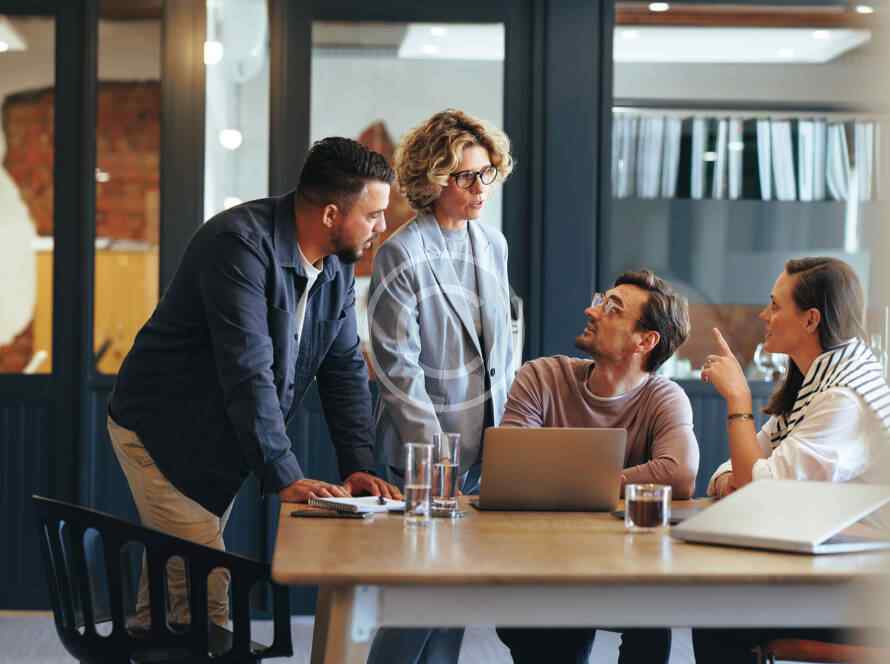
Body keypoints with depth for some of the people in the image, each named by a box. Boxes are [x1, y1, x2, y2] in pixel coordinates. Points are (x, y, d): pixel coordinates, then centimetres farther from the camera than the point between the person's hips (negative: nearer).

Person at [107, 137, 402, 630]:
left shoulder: (338, 266, 0)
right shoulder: (240, 242, -27)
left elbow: (345, 368, 3)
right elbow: (247, 370, -32)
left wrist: (359, 466, -9)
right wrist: (284, 477, -33)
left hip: (220, 442, 8)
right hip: (161, 434, -8)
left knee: (171, 581, 16)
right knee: (205, 596, -13)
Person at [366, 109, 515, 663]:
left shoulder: (494, 244, 9)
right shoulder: (402, 255, -11)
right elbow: (397, 367, -13)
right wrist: (436, 454, -15)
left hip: (487, 445, 6)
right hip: (428, 450, -6)